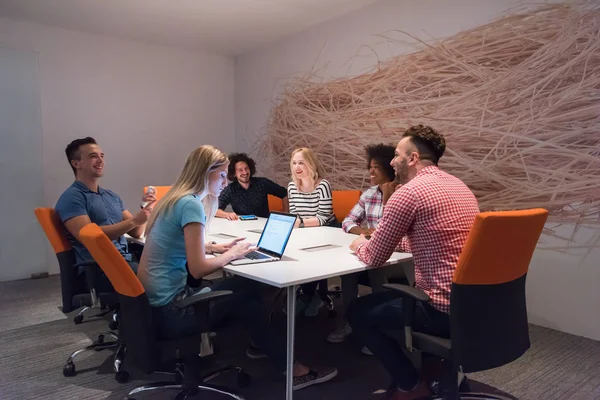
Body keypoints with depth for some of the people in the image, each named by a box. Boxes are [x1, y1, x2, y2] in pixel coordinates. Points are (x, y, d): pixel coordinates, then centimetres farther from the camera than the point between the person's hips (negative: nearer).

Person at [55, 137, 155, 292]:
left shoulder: (112, 196, 20)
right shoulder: (71, 197, -2)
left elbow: (136, 232, 15)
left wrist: (146, 209, -3)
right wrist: (133, 221, -20)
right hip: (96, 269, -7)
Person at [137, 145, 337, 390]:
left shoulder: (176, 198, 9)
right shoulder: (191, 204, -20)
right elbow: (198, 269, -24)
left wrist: (215, 247, 9)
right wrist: (231, 255, -7)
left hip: (154, 303, 9)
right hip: (169, 311, -9)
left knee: (243, 292, 10)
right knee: (248, 291, -3)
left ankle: (260, 344, 33)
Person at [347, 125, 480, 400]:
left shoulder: (409, 192, -17)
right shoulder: (458, 186, 11)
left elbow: (374, 258, -10)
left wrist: (359, 245, 11)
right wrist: (387, 238, 19)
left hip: (444, 308, -9)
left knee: (358, 312, 9)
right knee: (394, 291, 31)